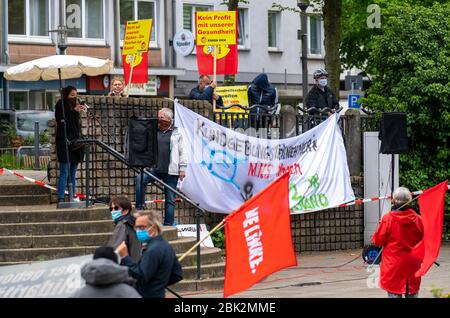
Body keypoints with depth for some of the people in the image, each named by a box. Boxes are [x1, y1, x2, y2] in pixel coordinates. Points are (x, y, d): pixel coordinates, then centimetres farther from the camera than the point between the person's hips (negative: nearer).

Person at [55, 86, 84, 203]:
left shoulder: (74, 107, 17)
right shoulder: (60, 107, -4)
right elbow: (62, 121, -18)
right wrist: (74, 112, -19)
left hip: (75, 144, 8)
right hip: (65, 144, -8)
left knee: (73, 174, 10)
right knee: (64, 173, -11)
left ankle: (73, 197, 13)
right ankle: (61, 198, -12)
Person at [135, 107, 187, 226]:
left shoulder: (176, 134, 9)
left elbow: (182, 152, 8)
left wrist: (182, 168, 1)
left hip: (171, 171, -1)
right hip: (154, 169, 1)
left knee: (170, 199, 1)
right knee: (140, 179, -28)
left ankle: (168, 225, 6)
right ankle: (139, 207, -21)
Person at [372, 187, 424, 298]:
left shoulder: (388, 219, -13)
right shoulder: (417, 219, -3)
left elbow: (378, 241, -7)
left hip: (393, 265, -3)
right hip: (412, 264, 3)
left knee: (394, 294, 2)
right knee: (412, 294, 10)